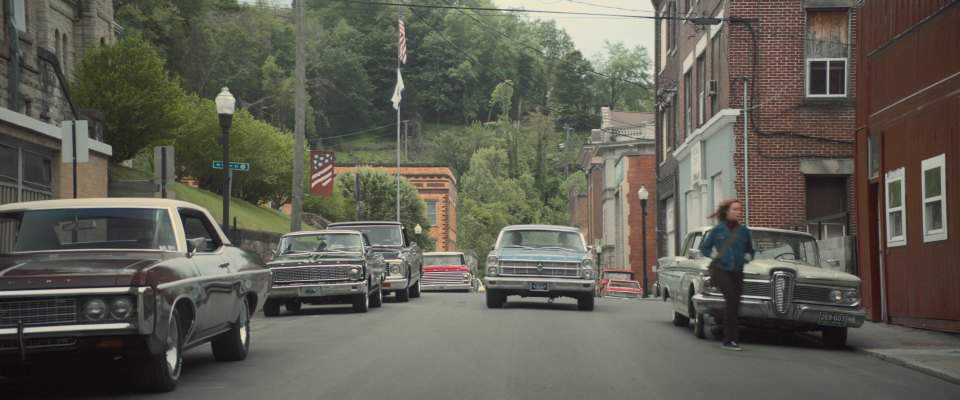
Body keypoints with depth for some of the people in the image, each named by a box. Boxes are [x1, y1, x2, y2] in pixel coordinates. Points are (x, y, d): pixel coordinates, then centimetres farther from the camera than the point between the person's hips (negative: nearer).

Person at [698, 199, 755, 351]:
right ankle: (730, 339, -18)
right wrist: (714, 255, -5)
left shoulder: (744, 231, 9)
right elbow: (704, 247, 10)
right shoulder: (718, 230, 1)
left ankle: (730, 340, 13)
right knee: (731, 299, -20)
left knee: (734, 304, 2)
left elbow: (750, 250, 21)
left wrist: (746, 257, 1)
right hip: (720, 270, -4)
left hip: (737, 272, 4)